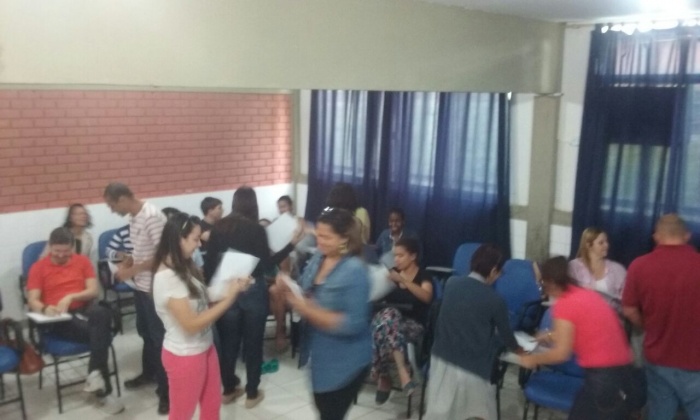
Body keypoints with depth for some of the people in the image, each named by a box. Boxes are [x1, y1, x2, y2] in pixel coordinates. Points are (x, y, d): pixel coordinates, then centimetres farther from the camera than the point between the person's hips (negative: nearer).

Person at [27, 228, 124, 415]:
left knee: (102, 313, -37)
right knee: (101, 333, -31)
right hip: (58, 320, -3)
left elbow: (94, 290, 4)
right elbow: (32, 301, -2)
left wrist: (71, 297, -14)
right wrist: (45, 309, -25)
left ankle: (95, 372, -31)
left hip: (83, 311, 3)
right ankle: (103, 391, -25)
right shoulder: (38, 267, 7)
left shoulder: (82, 261, 13)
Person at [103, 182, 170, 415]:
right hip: (141, 285, 9)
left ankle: (167, 389, 11)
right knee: (145, 331, 23)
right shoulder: (134, 217, 7)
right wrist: (126, 264, 1)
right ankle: (148, 372, 42)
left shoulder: (153, 217, -23)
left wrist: (132, 271, -20)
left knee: (159, 336, 0)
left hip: (154, 287, -9)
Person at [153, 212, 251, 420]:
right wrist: (230, 297, -26)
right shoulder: (167, 278, -27)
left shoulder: (184, 267, 0)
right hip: (184, 356, -8)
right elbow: (192, 324, -27)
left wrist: (230, 287, -11)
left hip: (205, 347, 8)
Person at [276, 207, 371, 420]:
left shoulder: (354, 271, -25)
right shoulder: (318, 258, -2)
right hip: (320, 354, 8)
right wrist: (289, 287, -12)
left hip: (345, 362, -7)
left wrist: (309, 310, -33)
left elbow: (353, 324, -29)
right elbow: (307, 294, 9)